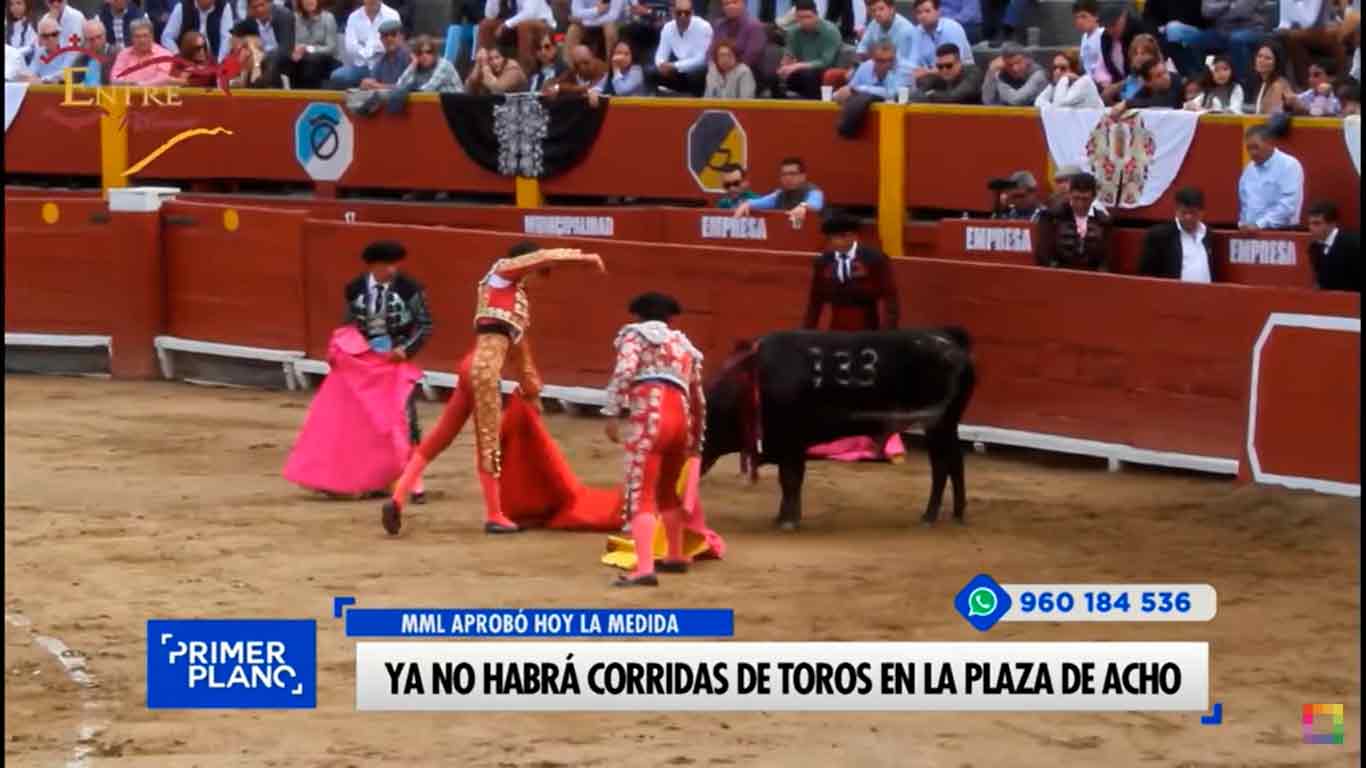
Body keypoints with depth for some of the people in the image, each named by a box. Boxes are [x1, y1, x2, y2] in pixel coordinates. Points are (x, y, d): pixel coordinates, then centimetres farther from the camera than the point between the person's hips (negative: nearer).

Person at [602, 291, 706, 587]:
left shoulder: (634, 334, 13)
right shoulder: (685, 345, 31)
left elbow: (623, 373, -7)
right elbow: (698, 399, 33)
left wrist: (612, 414, -10)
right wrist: (695, 439, 42)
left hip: (650, 417, -6)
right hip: (681, 419, 6)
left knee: (640, 496, -10)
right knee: (667, 491, 28)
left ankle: (644, 569, -24)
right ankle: (676, 557, 40)